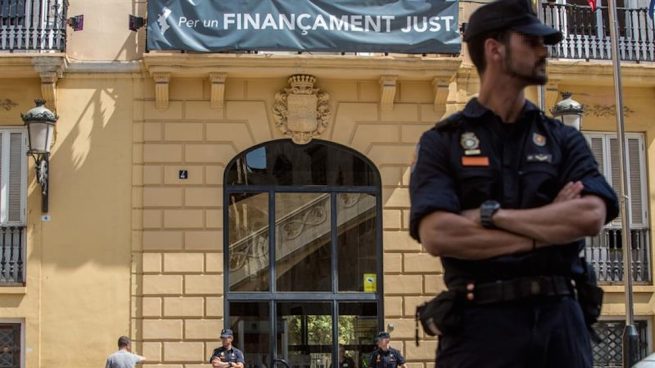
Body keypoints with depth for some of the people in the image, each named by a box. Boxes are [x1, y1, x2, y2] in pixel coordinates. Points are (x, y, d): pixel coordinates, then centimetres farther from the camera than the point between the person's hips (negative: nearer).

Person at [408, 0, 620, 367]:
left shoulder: (564, 139, 11)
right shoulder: (441, 142, 3)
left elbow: (591, 216, -7)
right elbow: (437, 235, -12)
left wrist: (490, 215, -10)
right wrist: (545, 232, -8)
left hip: (560, 320, 3)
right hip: (481, 323, -3)